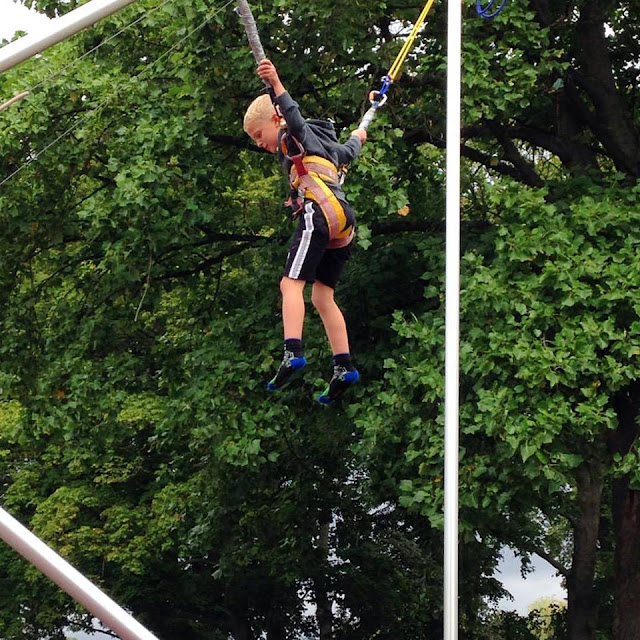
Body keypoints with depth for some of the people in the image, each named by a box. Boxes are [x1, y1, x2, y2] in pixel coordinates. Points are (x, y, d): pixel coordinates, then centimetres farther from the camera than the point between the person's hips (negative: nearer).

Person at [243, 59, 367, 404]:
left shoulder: (296, 136, 6)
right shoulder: (323, 144, 31)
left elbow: (294, 116, -18)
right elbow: (347, 152, 51)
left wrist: (276, 84, -35)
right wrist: (356, 138, 74)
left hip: (320, 212, -10)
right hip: (343, 223, 10)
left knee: (291, 283, -18)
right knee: (322, 297, 11)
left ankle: (293, 352, -34)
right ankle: (344, 367, 4)